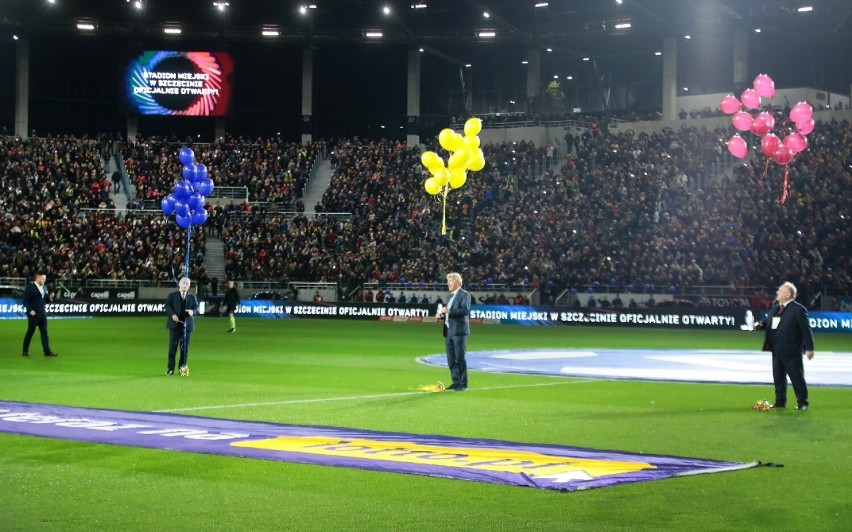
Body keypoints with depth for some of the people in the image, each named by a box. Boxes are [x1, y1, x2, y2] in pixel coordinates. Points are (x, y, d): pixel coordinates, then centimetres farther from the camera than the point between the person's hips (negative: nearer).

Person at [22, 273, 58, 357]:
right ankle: (25, 351, 14)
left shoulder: (44, 288, 12)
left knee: (44, 332, 1)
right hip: (33, 314, -6)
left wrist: (49, 297, -5)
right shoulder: (30, 287, -8)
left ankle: (47, 351, -1)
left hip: (42, 314, 6)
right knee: (30, 332, 3)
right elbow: (25, 301, -10)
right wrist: (30, 310, -19)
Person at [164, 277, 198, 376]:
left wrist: (193, 311, -21)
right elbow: (167, 306, -5)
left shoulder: (192, 297, 12)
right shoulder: (172, 295, 6)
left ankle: (183, 368, 12)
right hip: (175, 324, -2)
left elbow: (196, 307, 3)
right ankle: (171, 368, 5)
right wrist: (172, 314, -22)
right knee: (173, 347, -1)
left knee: (185, 348, 4)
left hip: (187, 325, 2)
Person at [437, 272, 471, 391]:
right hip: (449, 331, 8)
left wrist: (449, 311, -27)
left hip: (459, 331, -8)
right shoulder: (451, 296, 20)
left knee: (460, 358, -7)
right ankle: (456, 382, 14)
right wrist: (442, 314, 8)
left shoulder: (464, 294, -6)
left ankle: (463, 384, -3)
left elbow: (465, 310, -20)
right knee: (451, 359, 8)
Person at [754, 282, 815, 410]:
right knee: (778, 377, 13)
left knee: (796, 377, 2)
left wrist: (809, 348, -17)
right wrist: (760, 324, -5)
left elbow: (806, 330, -15)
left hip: (791, 351, -7)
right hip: (777, 350, 7)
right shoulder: (775, 308, 10)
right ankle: (780, 402, 23)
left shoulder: (798, 309, -13)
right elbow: (768, 322, 18)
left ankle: (802, 403, 13)